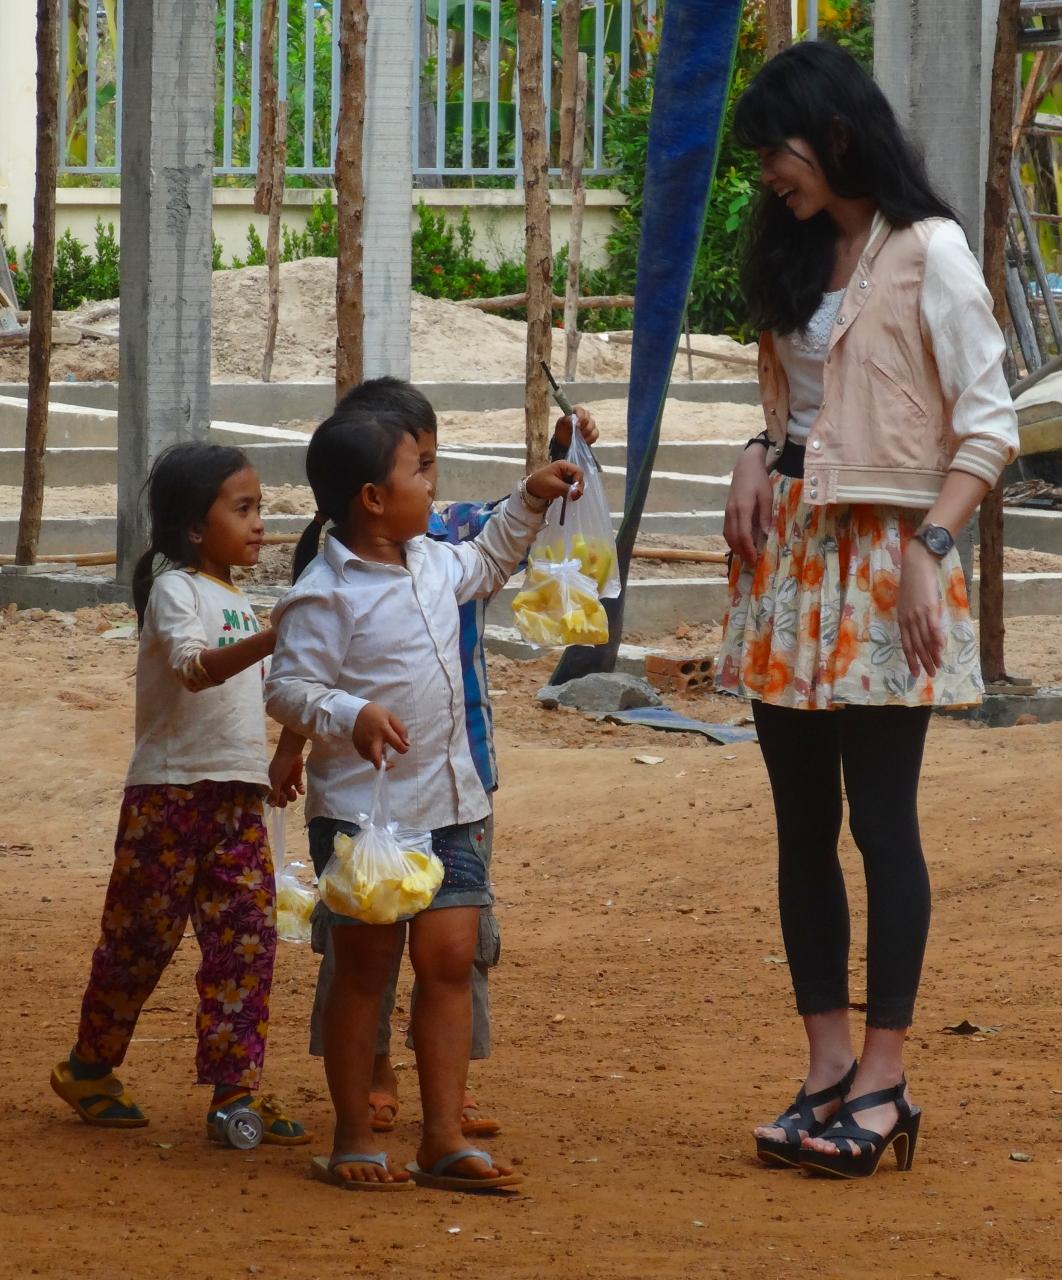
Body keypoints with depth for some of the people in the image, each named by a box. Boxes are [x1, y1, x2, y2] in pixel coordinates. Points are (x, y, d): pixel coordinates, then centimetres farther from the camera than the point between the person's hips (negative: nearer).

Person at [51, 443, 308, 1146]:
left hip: (237, 796, 7)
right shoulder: (175, 589, -10)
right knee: (142, 936, 2)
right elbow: (194, 667, -28)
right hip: (170, 793, -7)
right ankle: (89, 1068, 19)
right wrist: (272, 639, -42)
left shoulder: (237, 601, 16)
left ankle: (235, 1089, 0)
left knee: (247, 939, -2)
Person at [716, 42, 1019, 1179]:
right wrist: (757, 459, 4)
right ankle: (828, 1070, 11)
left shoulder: (927, 254, -7)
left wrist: (931, 547, -18)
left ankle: (883, 1086, -3)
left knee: (882, 818, -6)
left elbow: (988, 424, -9)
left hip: (882, 560, -7)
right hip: (786, 551, 7)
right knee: (802, 822, 6)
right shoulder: (792, 255, 15)